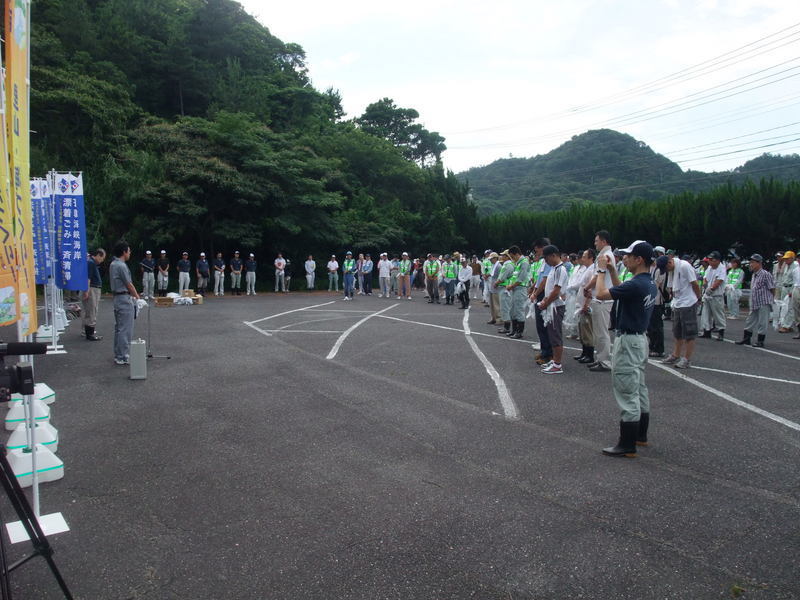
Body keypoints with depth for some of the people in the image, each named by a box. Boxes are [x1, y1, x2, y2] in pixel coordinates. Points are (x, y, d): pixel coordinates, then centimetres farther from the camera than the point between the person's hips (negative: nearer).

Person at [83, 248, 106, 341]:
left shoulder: (93, 263, 16)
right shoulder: (90, 262, -16)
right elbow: (87, 278, -23)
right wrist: (87, 291, -25)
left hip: (95, 290, 11)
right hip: (91, 289, -11)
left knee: (92, 312, 14)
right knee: (91, 313, -7)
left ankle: (90, 333, 21)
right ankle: (89, 335, -4)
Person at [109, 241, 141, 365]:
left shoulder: (113, 264, 12)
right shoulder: (121, 266, -19)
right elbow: (129, 285, -13)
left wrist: (133, 295, 16)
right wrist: (137, 297, 0)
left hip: (117, 298, 11)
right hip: (125, 299, -10)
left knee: (118, 328, 15)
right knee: (125, 329, -6)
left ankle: (118, 355, 22)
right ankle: (123, 357, -3)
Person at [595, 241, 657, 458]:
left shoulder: (636, 285, -24)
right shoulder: (649, 283, 7)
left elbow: (601, 294, -19)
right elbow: (621, 290, 23)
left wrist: (601, 270, -6)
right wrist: (612, 270, 15)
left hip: (628, 342, -10)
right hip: (639, 338, 10)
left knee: (627, 394, -4)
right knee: (639, 389, 19)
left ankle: (627, 446, 2)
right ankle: (641, 435, 32)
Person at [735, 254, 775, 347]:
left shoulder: (766, 274, -14)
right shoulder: (754, 275, 13)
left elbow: (772, 289, -11)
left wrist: (771, 300, -3)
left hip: (764, 304, -9)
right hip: (754, 304, 9)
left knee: (762, 322, -1)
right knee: (750, 321, 14)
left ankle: (760, 341, 7)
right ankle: (746, 338, 25)